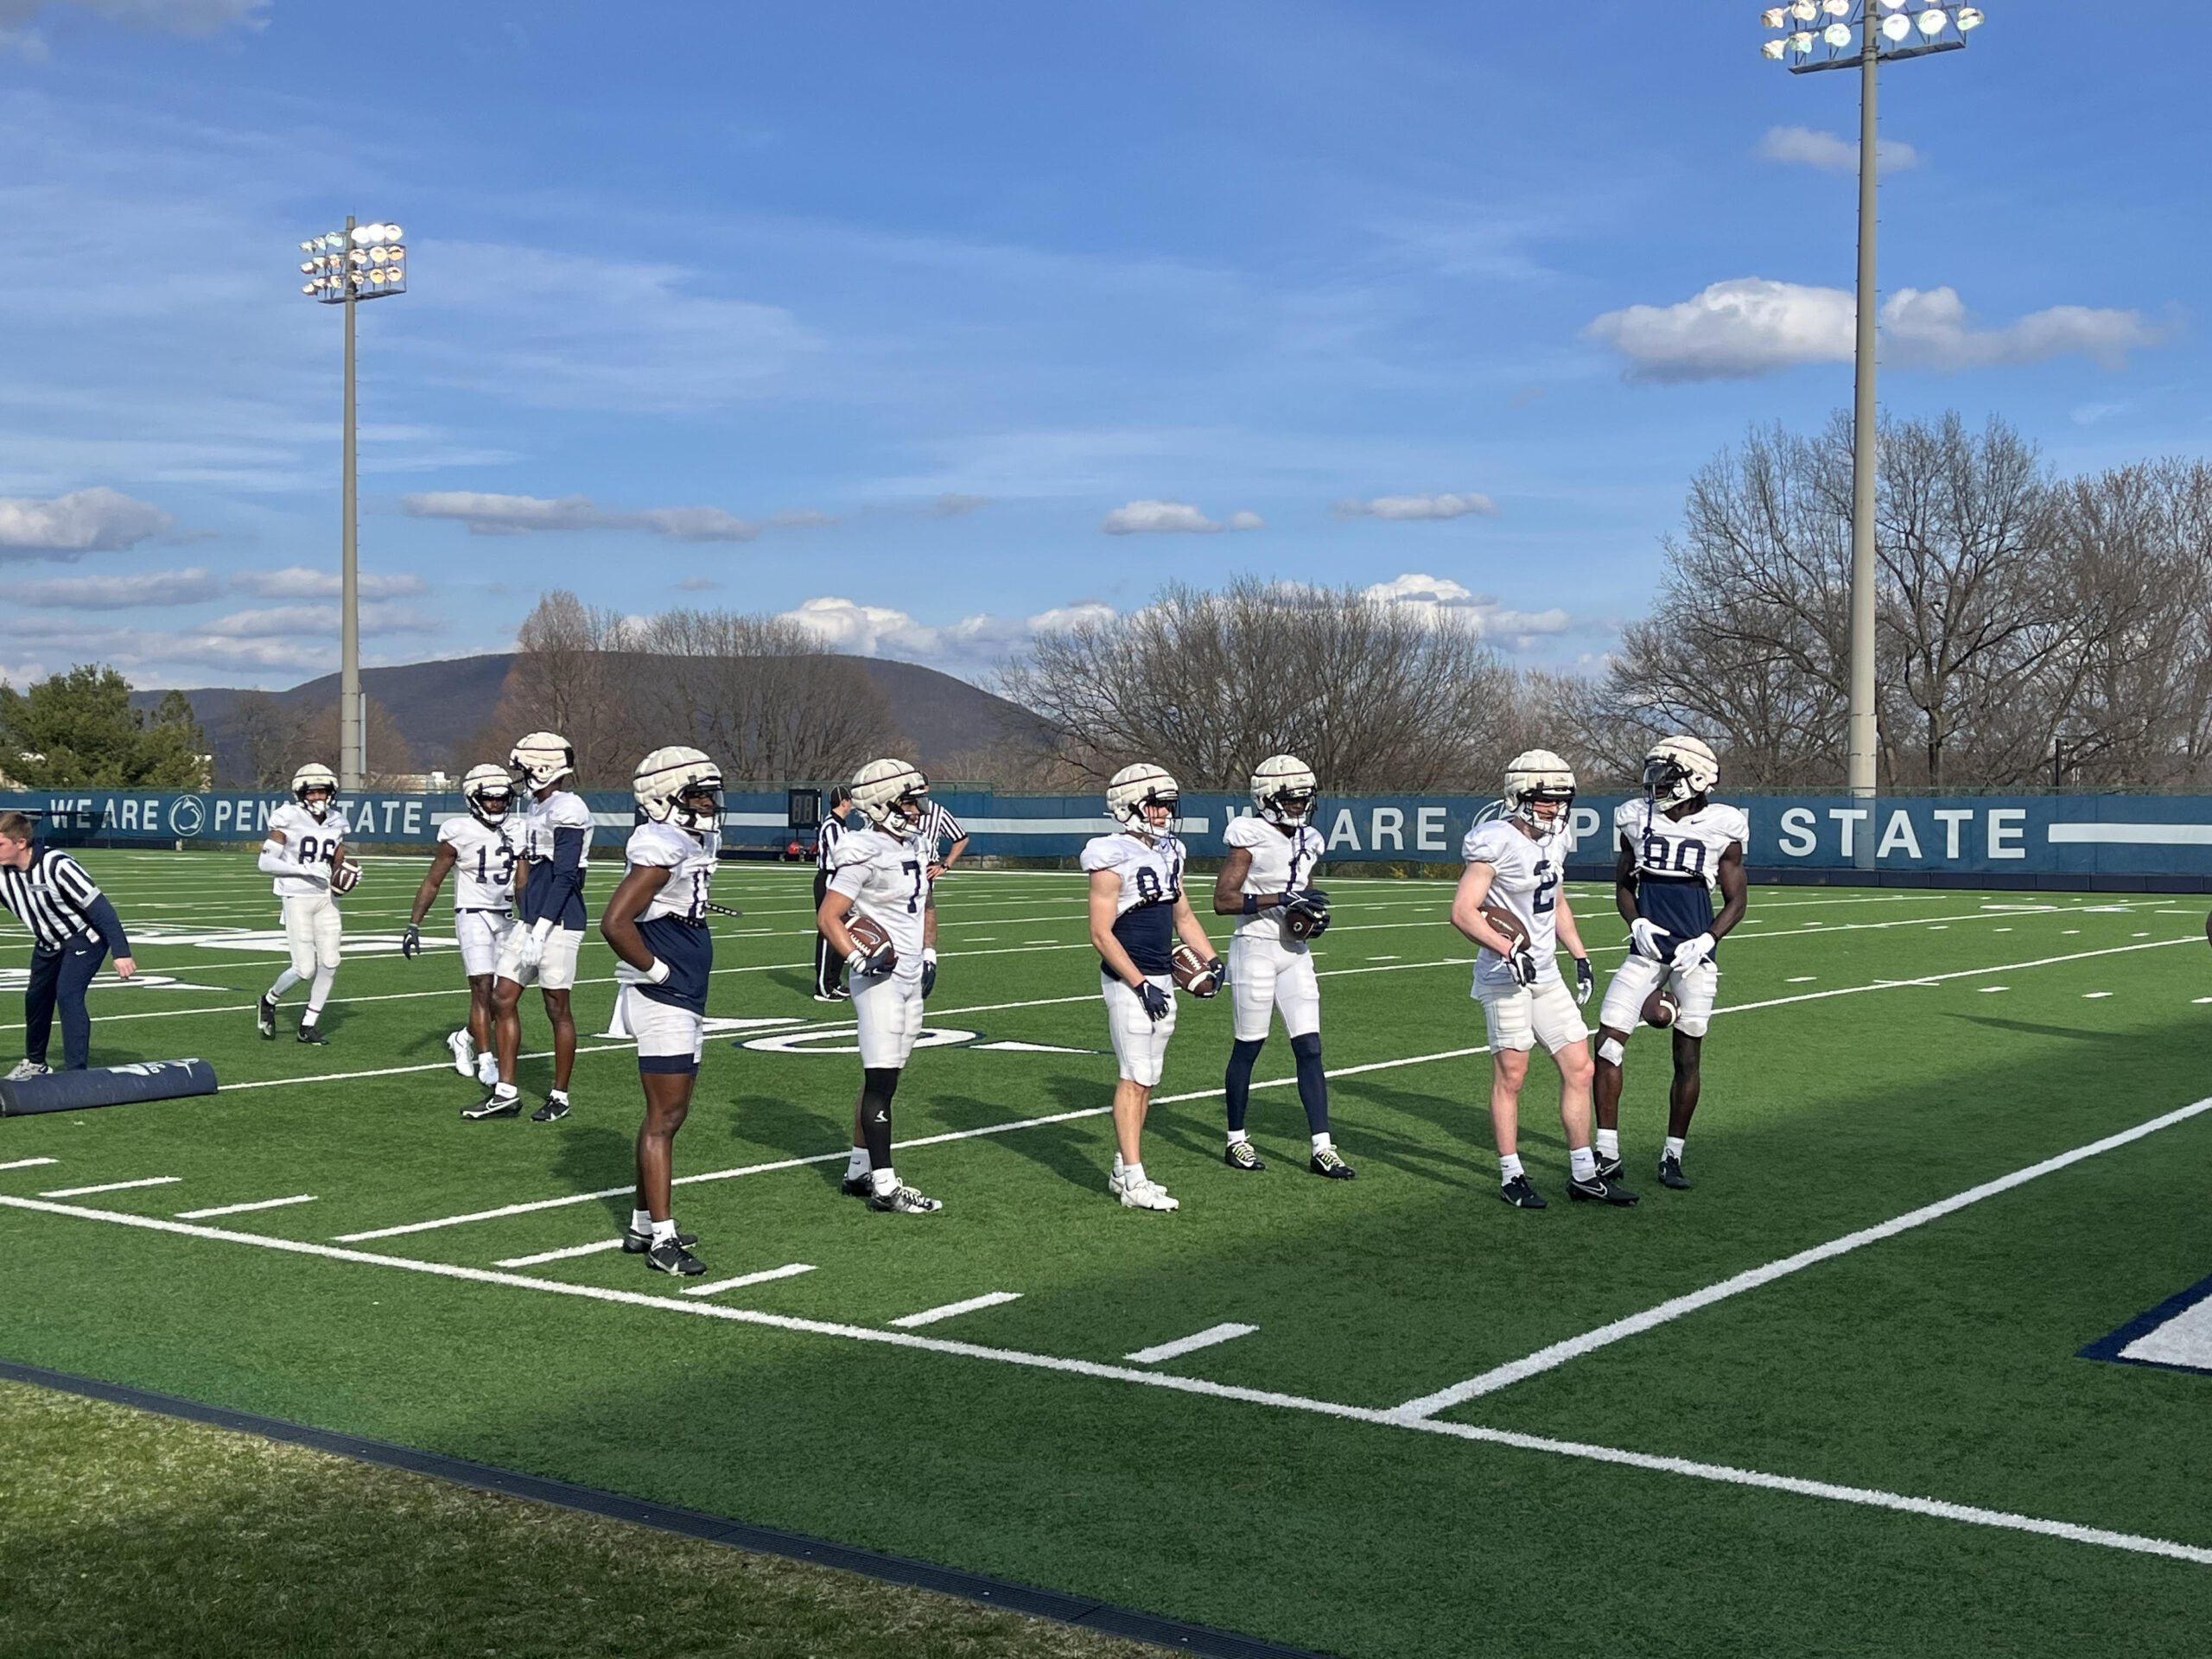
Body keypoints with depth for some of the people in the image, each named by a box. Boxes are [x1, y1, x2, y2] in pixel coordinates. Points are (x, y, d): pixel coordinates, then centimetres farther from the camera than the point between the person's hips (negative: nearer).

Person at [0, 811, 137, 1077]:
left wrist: (121, 952, -35)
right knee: (36, 997, 15)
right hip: (48, 943, 7)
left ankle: (77, 1072, -17)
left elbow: (99, 906, -32)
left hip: (85, 938, -7)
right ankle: (35, 1063, 38)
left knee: (67, 995, -21)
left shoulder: (57, 865, -33)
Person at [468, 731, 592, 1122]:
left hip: (558, 923, -10)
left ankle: (559, 1097, 12)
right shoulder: (538, 808, 15)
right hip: (530, 920, 10)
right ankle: (506, 1092, 14)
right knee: (503, 999, 8)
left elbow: (564, 877, -19)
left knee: (557, 1009, 1)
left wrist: (540, 929, -22)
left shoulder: (567, 810, -15)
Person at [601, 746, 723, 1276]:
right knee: (664, 1118, -6)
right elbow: (614, 923, -26)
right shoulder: (661, 851, -18)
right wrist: (656, 970, -16)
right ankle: (662, 1239, -2)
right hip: (662, 1002, -10)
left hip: (686, 1000, 10)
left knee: (670, 1114, 16)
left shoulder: (695, 843, 11)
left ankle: (643, 1224, 25)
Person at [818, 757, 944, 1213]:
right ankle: (884, 1185, -7)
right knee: (881, 1079, -8)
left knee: (881, 1077, 14)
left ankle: (859, 1170, 22)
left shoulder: (913, 846, 12)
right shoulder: (864, 854, -15)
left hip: (909, 977, 9)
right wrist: (856, 957, -28)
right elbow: (828, 917, -16)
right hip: (879, 977, -9)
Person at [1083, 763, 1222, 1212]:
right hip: (1128, 982, -8)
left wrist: (1211, 960, 11)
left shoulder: (1168, 853, 11)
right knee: (1135, 1078, -8)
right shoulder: (1113, 859, -14)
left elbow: (1183, 916, 23)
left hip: (1162, 980, 8)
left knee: (1146, 1079, 10)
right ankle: (1133, 1180, -5)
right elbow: (1101, 933, -16)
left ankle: (1122, 1170, 18)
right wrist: (1141, 985, -19)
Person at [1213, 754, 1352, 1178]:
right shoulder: (1250, 837, -11)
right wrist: (1281, 898, -22)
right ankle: (1236, 1140, 19)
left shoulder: (1308, 841, 10)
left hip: (1295, 952, 6)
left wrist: (1314, 917, 2)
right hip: (1255, 948, -6)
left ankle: (1322, 1149, 2)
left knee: (1310, 1048, 1)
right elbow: (1222, 901, -16)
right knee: (1248, 1046, 4)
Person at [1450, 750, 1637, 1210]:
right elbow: (1463, 912, -19)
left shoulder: (1554, 840, 10)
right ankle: (1511, 1177, 10)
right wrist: (1508, 949, -28)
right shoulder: (1497, 842, -15)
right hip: (1506, 977, -8)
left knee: (1579, 1068, 8)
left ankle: (1583, 1174, 16)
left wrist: (1580, 957, 18)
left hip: (1546, 973, 8)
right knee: (1510, 1075, -1)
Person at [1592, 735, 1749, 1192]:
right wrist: (1636, 922, -6)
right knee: (1608, 1042, -6)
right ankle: (1607, 1154, 3)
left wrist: (1706, 941, -12)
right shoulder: (1637, 819, 3)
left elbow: (1736, 900, 3)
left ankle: (1672, 1155, 18)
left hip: (1694, 953, -2)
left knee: (1688, 1057, 4)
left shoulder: (1721, 828, -4)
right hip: (1647, 949, 2)